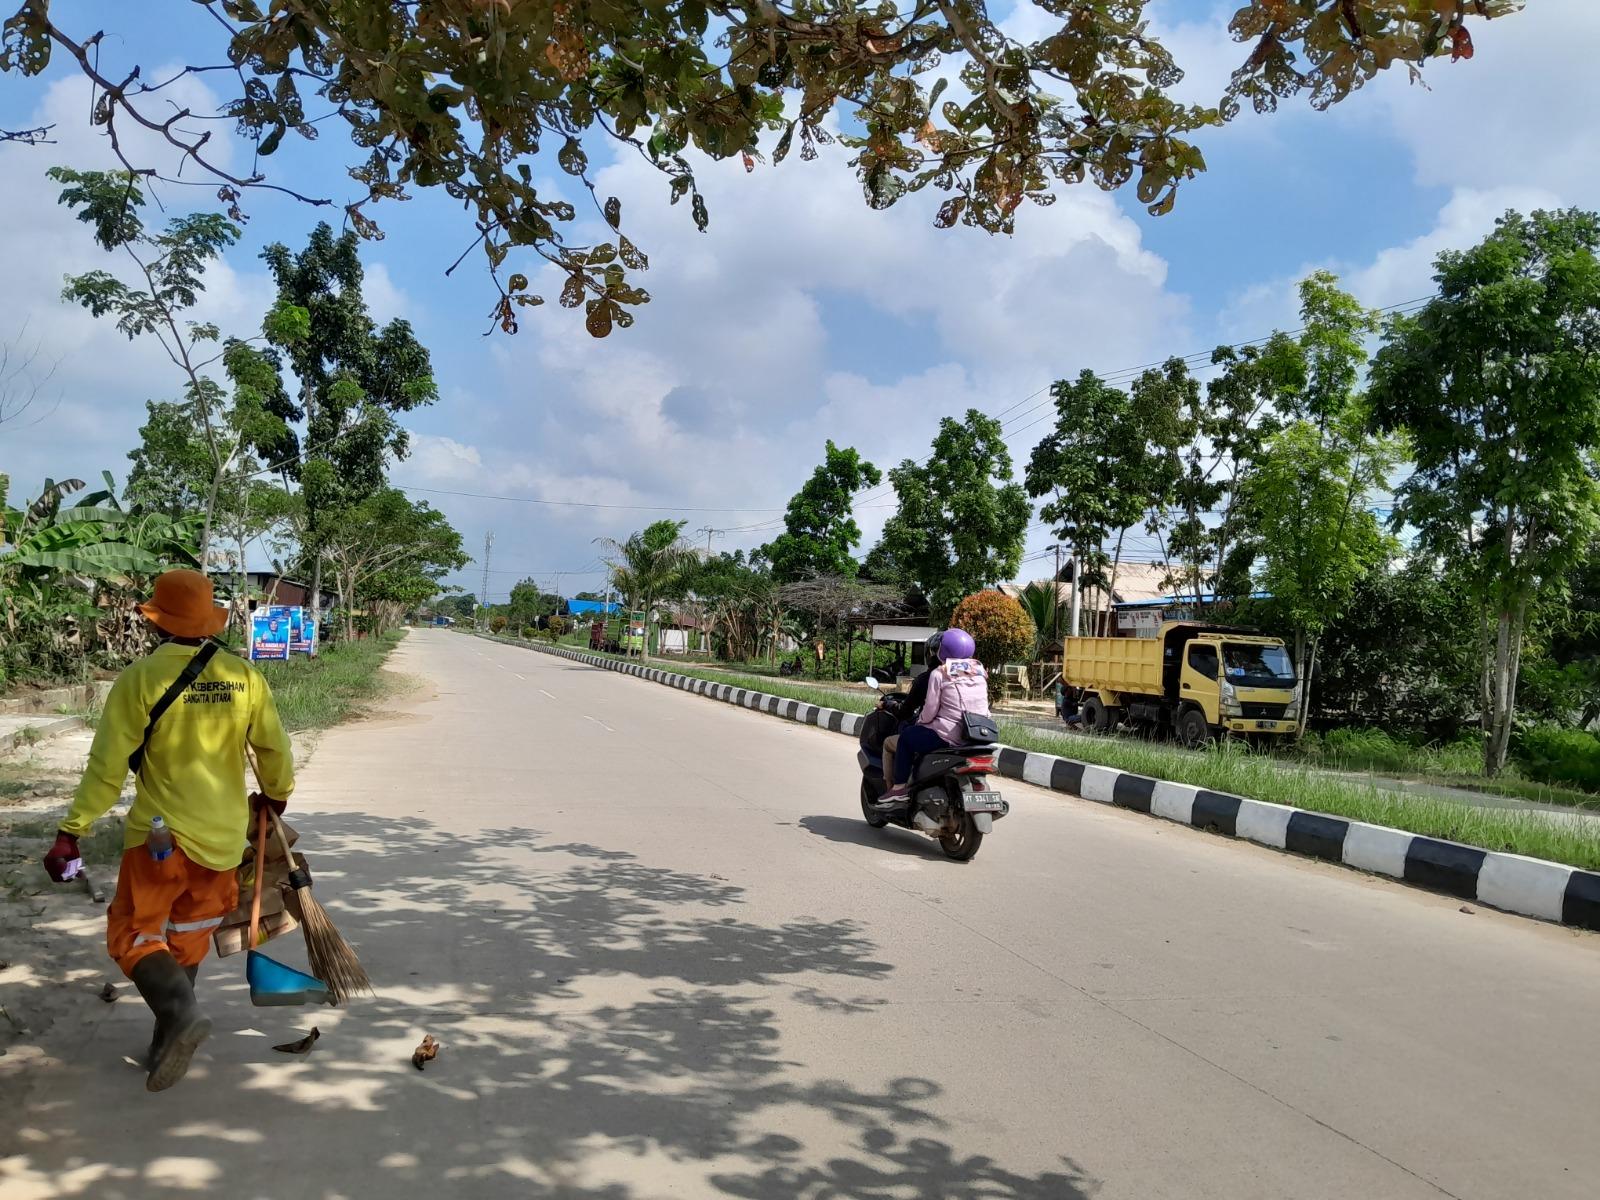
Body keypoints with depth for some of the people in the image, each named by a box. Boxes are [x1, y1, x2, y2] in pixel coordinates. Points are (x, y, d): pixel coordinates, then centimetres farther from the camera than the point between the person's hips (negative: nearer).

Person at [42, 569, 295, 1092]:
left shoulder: (139, 679, -12)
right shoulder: (244, 676, -3)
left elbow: (107, 766, -12)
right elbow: (275, 750, 5)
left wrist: (70, 832, -5)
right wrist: (275, 795, 24)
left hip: (161, 833, -4)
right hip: (225, 834, 4)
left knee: (132, 933, 7)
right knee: (189, 939, 19)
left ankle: (180, 1012, -17)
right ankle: (170, 1039, 25)